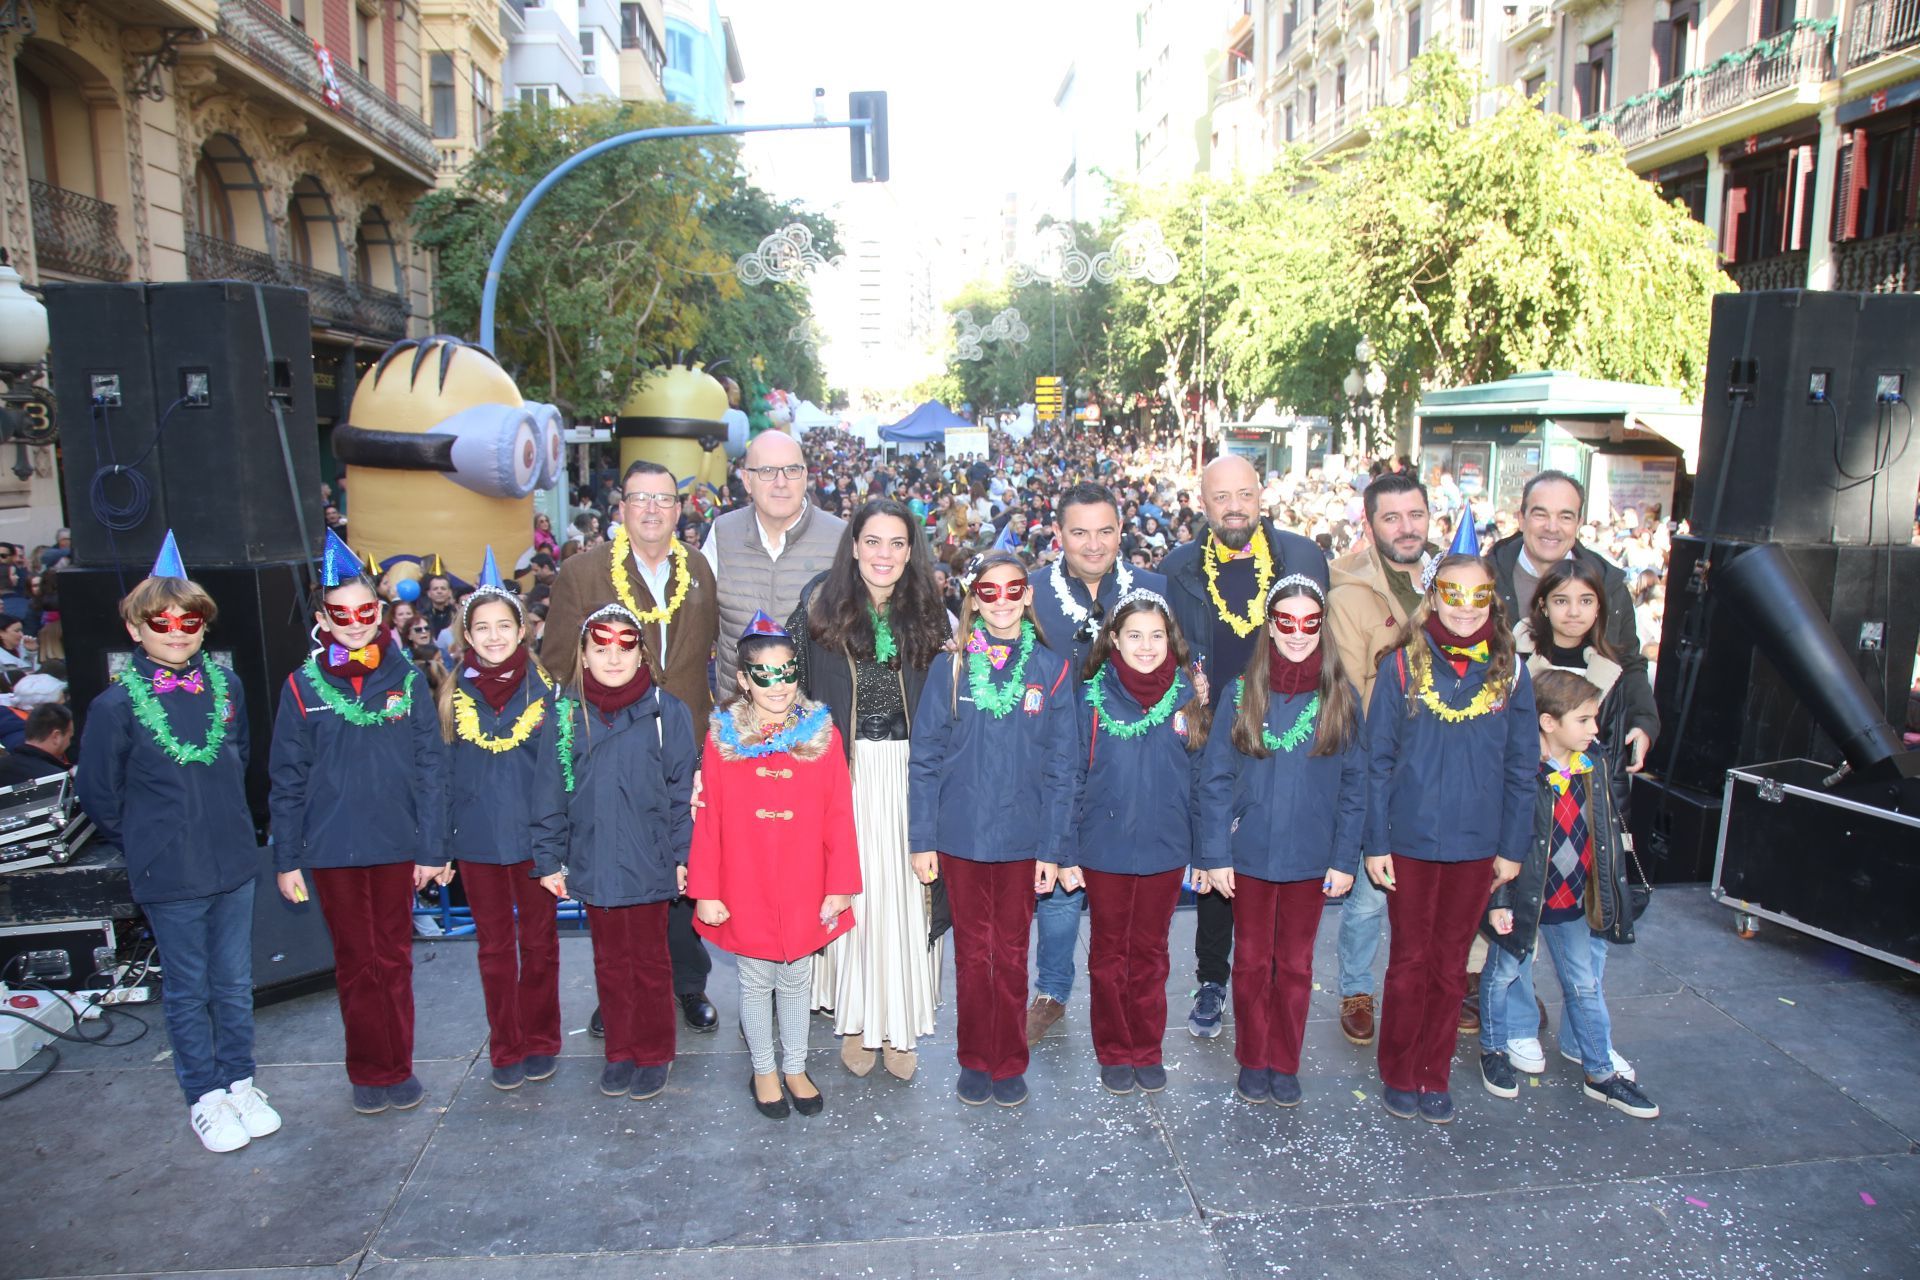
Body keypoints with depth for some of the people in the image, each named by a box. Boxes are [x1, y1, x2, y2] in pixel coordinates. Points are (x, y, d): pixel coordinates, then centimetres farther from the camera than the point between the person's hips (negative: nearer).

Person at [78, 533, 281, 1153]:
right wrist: (146, 843, 4)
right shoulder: (117, 705, -10)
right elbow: (100, 794, -2)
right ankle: (204, 1096, 25)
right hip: (169, 874, -3)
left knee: (235, 983, 14)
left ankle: (239, 1081, 30)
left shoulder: (225, 687, 0)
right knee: (188, 990, 10)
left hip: (233, 863, 3)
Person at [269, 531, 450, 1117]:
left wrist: (434, 849, -3)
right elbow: (287, 781, 2)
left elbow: (431, 769, 0)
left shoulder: (407, 679, -1)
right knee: (355, 963, 11)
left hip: (397, 845, 0)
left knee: (395, 958, 10)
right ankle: (369, 1073, 24)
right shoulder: (303, 687, -1)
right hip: (332, 848, 0)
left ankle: (399, 1068, 24)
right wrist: (286, 859, 1)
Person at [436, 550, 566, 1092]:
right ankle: (505, 1050, 25)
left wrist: (550, 841, -13)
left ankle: (541, 1043, 26)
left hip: (531, 837, -2)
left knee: (538, 941, 11)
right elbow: (445, 770, 3)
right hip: (477, 839, 2)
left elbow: (551, 770, -8)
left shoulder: (544, 688, -5)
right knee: (494, 946, 12)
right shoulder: (455, 693, 1)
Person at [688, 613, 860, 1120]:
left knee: (796, 980, 16)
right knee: (755, 982, 15)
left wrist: (840, 885, -6)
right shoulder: (722, 737, -7)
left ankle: (795, 1068, 35)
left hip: (805, 890, 1)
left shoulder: (822, 734, -6)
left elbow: (839, 817, -5)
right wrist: (706, 892, -6)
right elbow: (708, 821, -6)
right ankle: (763, 1071, 35)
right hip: (745, 892, 0)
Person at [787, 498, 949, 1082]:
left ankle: (900, 1025, 20)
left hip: (910, 771, 1)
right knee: (852, 891, 4)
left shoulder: (929, 614, 4)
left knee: (905, 895, 5)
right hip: (845, 771, -1)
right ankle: (855, 1022, 22)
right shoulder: (821, 605, -1)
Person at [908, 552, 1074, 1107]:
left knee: (1012, 955, 12)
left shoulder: (1050, 671, -2)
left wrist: (1052, 848, -2)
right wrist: (921, 839, -4)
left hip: (1021, 838, 0)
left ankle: (1009, 1064, 28)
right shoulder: (950, 669, -3)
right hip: (960, 836, 0)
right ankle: (974, 1062, 28)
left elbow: (1060, 768, 0)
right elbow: (924, 759, -1)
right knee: (972, 953, 12)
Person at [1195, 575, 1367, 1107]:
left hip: (1311, 859, 1)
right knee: (1252, 961, 12)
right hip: (1250, 854, 0)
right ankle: (1253, 1062, 28)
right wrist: (1215, 855, -8)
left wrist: (1345, 859, -3)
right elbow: (1215, 778, -4)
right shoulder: (1243, 692, -5)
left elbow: (1354, 784, 1)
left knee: (1296, 964, 13)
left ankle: (1285, 1064, 29)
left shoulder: (1342, 697, -3)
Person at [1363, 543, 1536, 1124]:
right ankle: (1399, 1076, 25)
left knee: (1451, 965, 13)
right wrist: (1375, 843, -6)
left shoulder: (1510, 673, 0)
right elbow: (1378, 761, -4)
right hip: (1410, 841, -2)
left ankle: (1434, 1077, 28)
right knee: (1409, 962, 10)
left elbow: (1520, 769, 5)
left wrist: (1513, 847, 3)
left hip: (1475, 845, 2)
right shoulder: (1402, 667, -6)